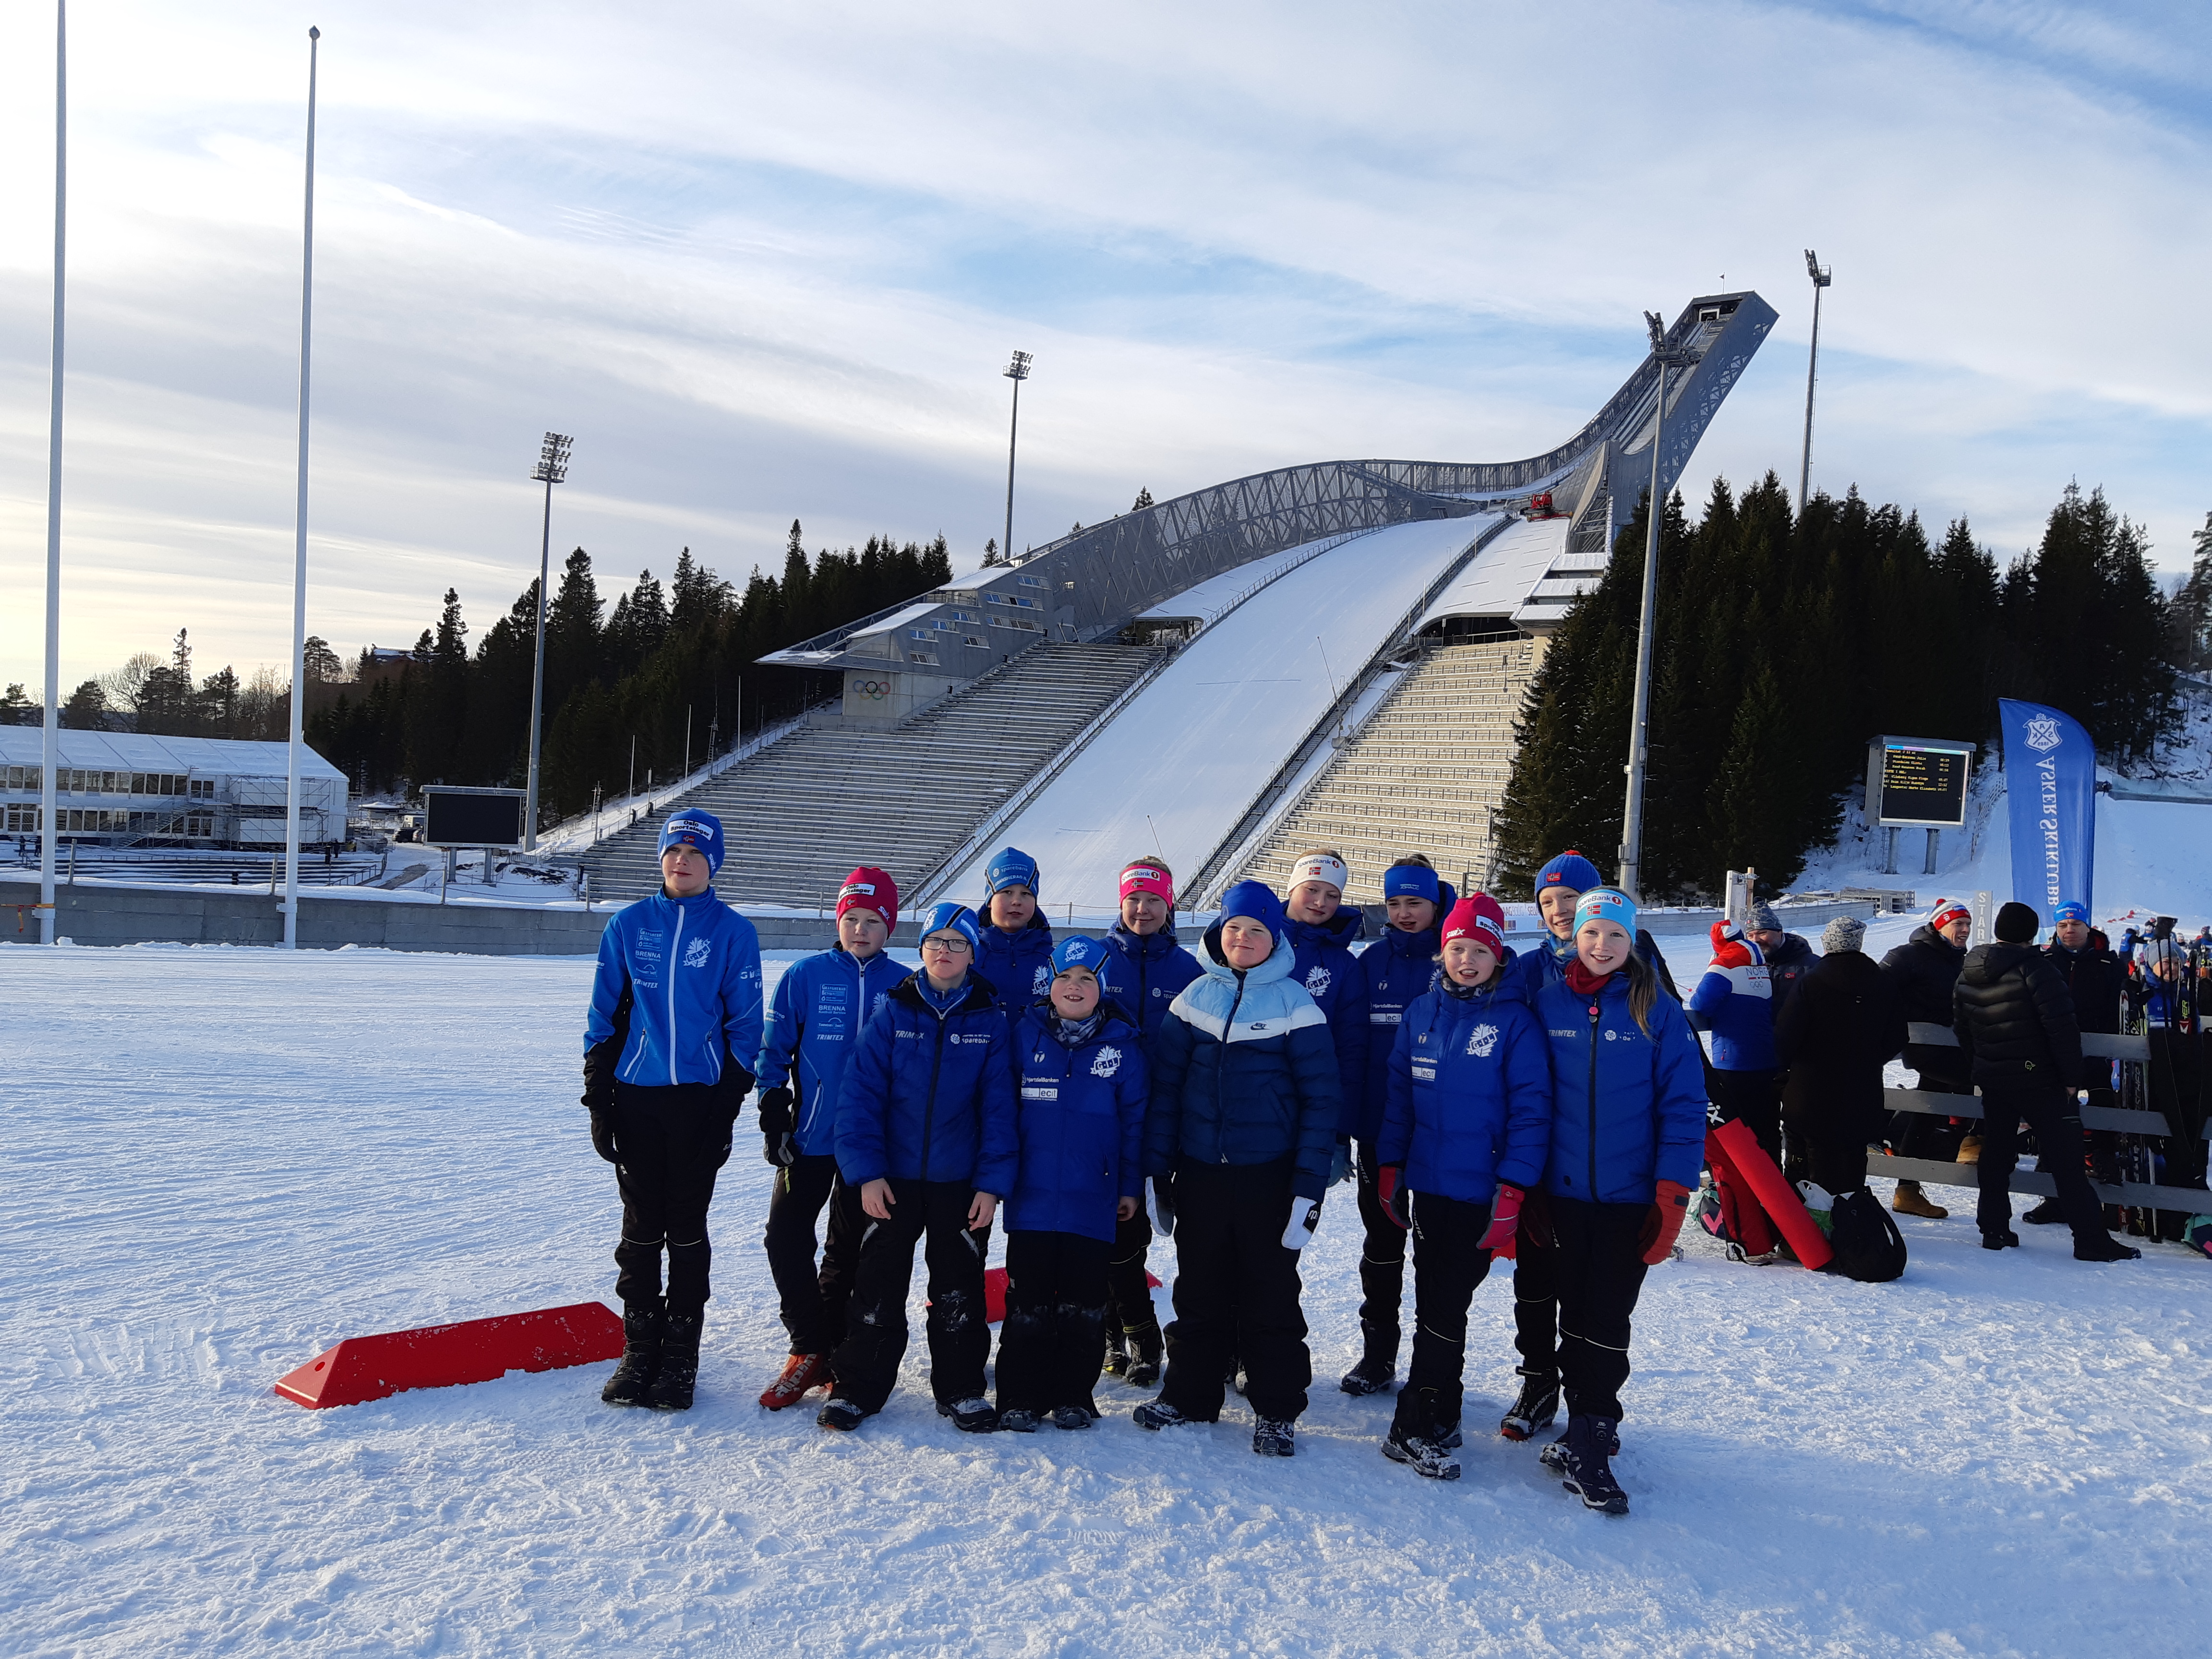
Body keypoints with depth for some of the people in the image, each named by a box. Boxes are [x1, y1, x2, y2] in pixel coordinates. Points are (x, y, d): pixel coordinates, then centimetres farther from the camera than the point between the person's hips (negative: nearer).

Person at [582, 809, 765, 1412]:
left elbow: (744, 1024, 1)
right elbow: (604, 1016, 8)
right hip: (636, 1096, 2)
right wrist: (597, 1098, 3)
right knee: (641, 1227, 7)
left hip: (699, 1099, -2)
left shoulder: (733, 932, 1)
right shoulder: (628, 926, 6)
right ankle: (640, 1351, 17)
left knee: (687, 1230, 5)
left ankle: (681, 1356, 14)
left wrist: (729, 1107, -4)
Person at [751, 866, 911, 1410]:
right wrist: (773, 1118, -5)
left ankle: (836, 1349, 24)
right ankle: (810, 1350, 11)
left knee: (851, 1249, 9)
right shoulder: (805, 975, -2)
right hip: (809, 1137, 0)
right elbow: (774, 1049, 2)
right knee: (786, 1239, -4)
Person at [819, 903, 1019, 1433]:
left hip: (961, 1183, 0)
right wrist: (866, 1171, -12)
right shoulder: (893, 1014, -2)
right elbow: (861, 1094, -5)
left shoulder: (991, 1021, -1)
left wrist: (992, 1182, -8)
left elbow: (999, 1106, -2)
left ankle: (961, 1391, 23)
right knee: (878, 1287, 6)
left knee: (958, 1290, 10)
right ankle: (856, 1389, 18)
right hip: (892, 1179, 0)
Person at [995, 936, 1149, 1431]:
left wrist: (1131, 1186, 2)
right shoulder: (1026, 1034, 2)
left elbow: (1135, 1118, 4)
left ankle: (1074, 1398, 19)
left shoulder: (1123, 1043, 1)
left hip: (1093, 1200, 0)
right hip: (1031, 1194, 0)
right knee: (1028, 1301, 5)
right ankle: (1020, 1399, 15)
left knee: (1083, 1303, 7)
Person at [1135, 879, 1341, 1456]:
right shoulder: (1195, 997, 4)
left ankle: (1277, 1411, 18)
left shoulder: (1294, 1005, -4)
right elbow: (1164, 1086, 6)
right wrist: (1156, 1170, 1)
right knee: (1199, 1293, 13)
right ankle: (1189, 1396, 27)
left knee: (1270, 1296, 6)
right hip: (1199, 1173, 3)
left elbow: (1320, 1098, -5)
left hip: (1268, 1176, -3)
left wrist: (1310, 1186, -11)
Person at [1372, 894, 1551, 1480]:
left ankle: (1416, 1427, 10)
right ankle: (1437, 1419, 21)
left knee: (1445, 1307, 0)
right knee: (1433, 1303, 11)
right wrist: (1389, 1169, 9)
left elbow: (1531, 1110, -9)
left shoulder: (1514, 1021, -8)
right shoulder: (1421, 1013, 5)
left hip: (1479, 1194, -4)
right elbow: (1399, 1095, 11)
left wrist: (1512, 1192, -13)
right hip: (1426, 1184, 4)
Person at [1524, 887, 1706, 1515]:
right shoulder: (1546, 1005, 2)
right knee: (1575, 1314, 9)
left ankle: (1584, 1447, 8)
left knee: (1606, 1322, 1)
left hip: (1629, 1198, -1)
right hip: (1561, 1194, 2)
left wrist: (1673, 1195, -10)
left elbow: (1684, 1106, -4)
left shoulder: (1659, 1013, -3)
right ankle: (1591, 1429, 21)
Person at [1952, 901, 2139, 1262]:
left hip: (1991, 1080, 7)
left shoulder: (1967, 975, 7)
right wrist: (2071, 1076, -11)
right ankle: (2091, 1239, -3)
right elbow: (2062, 1026, -18)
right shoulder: (2033, 966, -15)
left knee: (1996, 1153, 14)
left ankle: (1994, 1229, 16)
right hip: (2037, 1079, -7)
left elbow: (1962, 1030, 16)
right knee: (2065, 1157, -3)